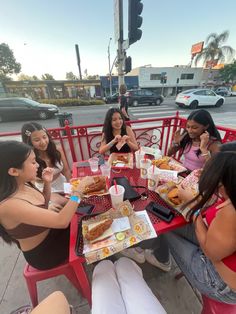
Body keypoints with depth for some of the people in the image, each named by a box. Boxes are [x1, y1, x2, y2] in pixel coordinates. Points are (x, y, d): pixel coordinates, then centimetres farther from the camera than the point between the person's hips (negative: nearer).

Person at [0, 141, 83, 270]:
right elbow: (62, 221, -40)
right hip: (43, 252, -6)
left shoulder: (24, 185, -10)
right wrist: (78, 190, -31)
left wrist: (47, 183, -8)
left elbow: (44, 206, 8)